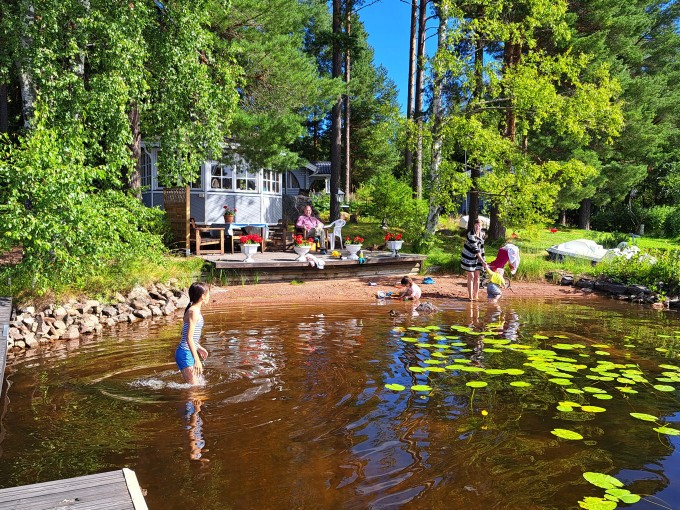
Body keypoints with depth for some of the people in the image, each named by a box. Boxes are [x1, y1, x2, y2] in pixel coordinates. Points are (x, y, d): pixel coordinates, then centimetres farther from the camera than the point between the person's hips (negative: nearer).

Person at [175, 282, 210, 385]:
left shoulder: (193, 310, 11)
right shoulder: (194, 311, -18)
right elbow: (189, 338, -24)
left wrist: (199, 348, 31)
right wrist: (197, 360, -26)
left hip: (187, 353, 10)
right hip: (186, 354, -10)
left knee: (195, 384, 16)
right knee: (193, 387, -7)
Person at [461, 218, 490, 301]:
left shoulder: (481, 234, 0)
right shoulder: (471, 235, -23)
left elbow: (481, 248, 8)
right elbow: (475, 250, -25)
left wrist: (483, 261, 7)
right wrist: (483, 262, -27)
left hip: (477, 258, 6)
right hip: (468, 258, -6)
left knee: (477, 277, 6)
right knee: (471, 277, -3)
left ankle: (476, 296, 13)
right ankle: (470, 297, 5)